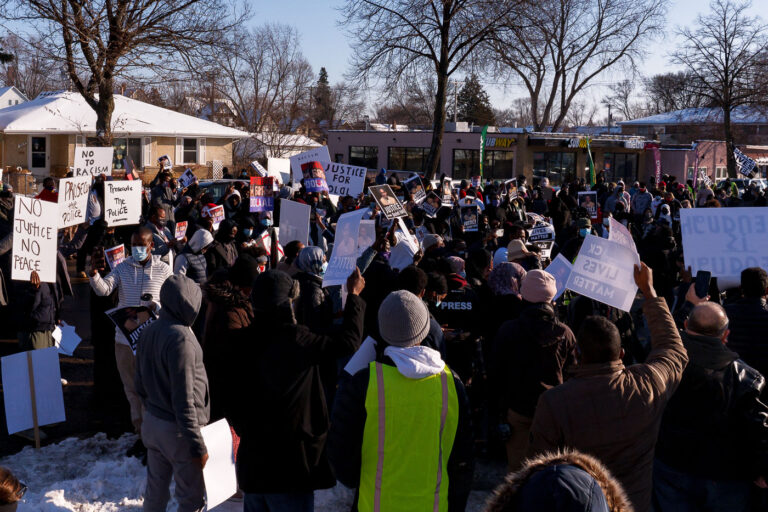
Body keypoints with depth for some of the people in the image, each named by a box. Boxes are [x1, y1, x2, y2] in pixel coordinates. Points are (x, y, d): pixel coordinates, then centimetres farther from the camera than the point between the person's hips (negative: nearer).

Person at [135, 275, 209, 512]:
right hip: (177, 430, -8)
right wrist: (197, 445, -19)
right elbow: (184, 399, -23)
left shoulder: (148, 331, 5)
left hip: (152, 424, 9)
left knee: (155, 492, 20)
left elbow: (140, 385, 14)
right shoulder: (180, 338, -22)